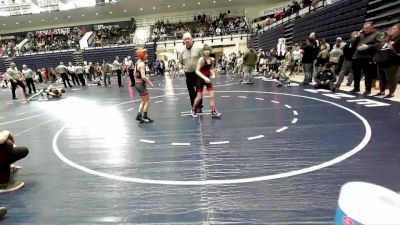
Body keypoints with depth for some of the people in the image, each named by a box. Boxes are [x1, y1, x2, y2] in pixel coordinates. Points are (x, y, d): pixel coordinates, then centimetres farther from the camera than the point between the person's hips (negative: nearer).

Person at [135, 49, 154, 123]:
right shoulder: (142, 64, -18)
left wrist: (146, 77, 17)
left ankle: (139, 115, 18)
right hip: (141, 84, -9)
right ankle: (144, 117, 11)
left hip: (138, 83, 9)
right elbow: (143, 76, -26)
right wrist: (150, 83, -17)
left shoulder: (138, 63, 11)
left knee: (144, 101, 19)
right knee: (147, 101, 3)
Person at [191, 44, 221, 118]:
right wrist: (204, 77, -33)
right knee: (199, 97, 3)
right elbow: (197, 71, -23)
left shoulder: (212, 59, -2)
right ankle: (193, 110, 26)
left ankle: (213, 112, 8)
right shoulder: (201, 59, -18)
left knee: (212, 96, 0)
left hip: (208, 78, 5)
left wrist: (213, 74, -5)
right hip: (201, 79, -5)